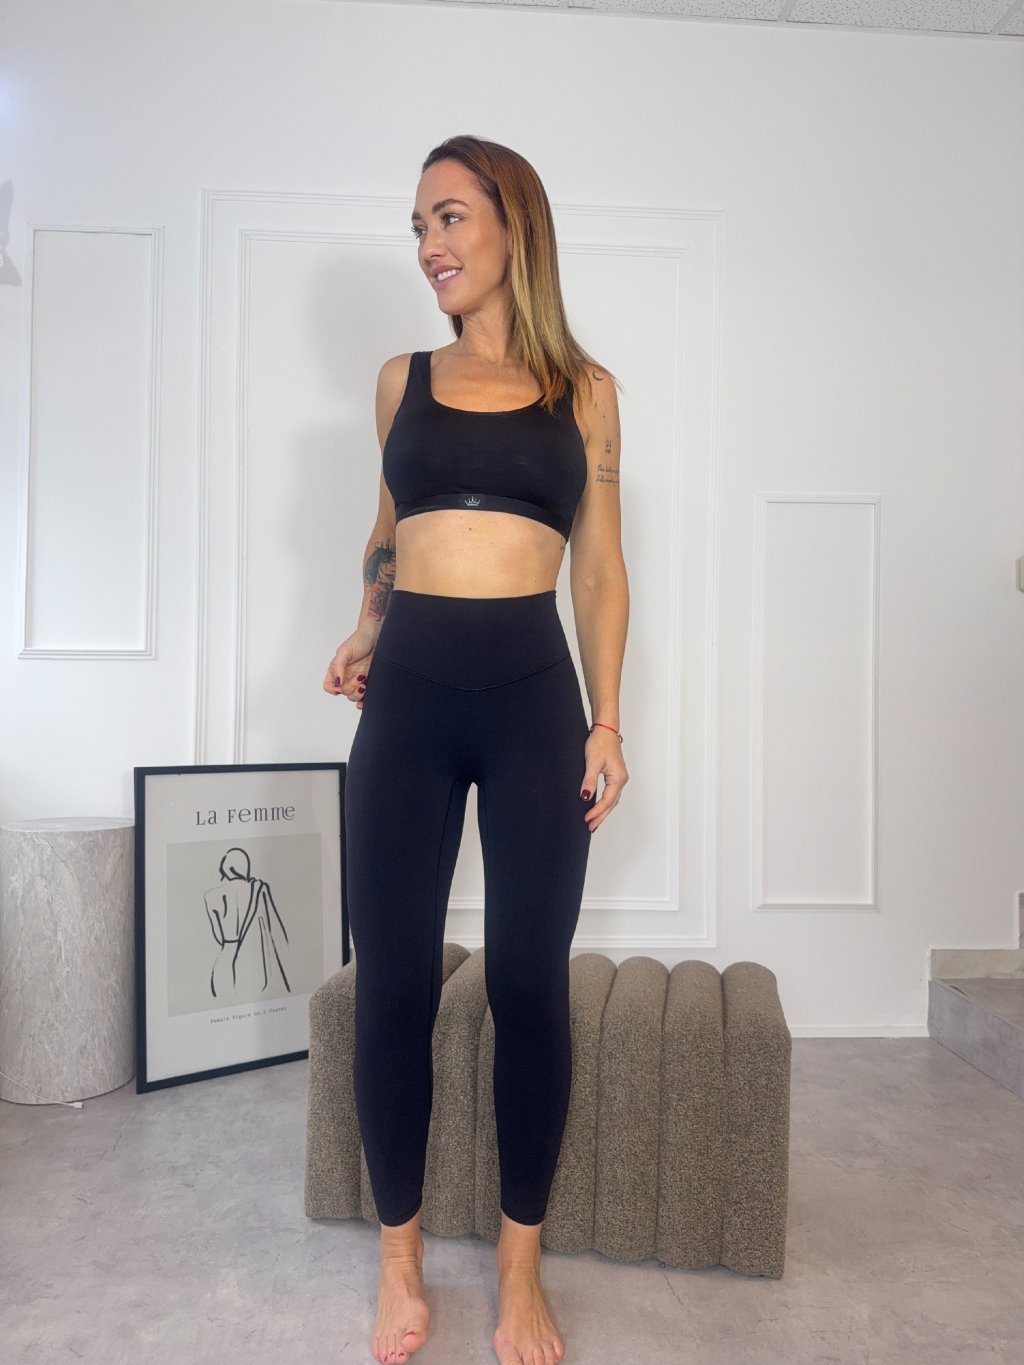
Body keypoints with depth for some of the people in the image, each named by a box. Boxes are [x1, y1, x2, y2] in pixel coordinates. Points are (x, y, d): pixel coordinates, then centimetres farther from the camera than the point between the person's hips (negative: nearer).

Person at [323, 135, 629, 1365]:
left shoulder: (583, 388, 9)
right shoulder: (402, 380, 14)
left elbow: (599, 563, 7)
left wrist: (606, 721, -1)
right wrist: (366, 630, 7)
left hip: (533, 690, -1)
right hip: (407, 694, 2)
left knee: (529, 984, 2)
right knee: (391, 983, 4)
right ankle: (399, 1262, 24)